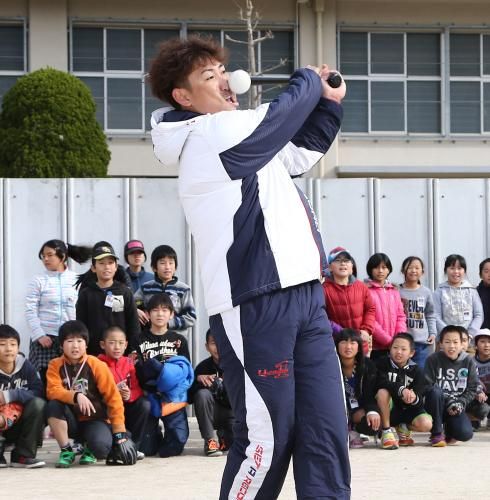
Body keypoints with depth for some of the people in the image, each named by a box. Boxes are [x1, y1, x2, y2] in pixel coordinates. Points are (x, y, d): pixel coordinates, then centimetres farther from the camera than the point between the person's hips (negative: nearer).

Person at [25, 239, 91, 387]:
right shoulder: (39, 281, 1)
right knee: (47, 381, -2)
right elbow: (30, 310, -3)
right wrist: (39, 335, -11)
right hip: (46, 338, -1)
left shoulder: (76, 280, 5)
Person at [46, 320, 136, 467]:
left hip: (95, 420, -2)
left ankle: (89, 449, 7)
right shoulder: (56, 365, -4)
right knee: (53, 405, -30)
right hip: (71, 421, 2)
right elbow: (53, 391, -19)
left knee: (101, 447, -33)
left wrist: (119, 433, -15)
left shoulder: (97, 365, -8)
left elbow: (113, 398, -9)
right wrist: (76, 396, -38)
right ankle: (66, 451, -12)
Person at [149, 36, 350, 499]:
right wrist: (310, 80, 13)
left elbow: (303, 151, 33)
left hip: (304, 297, 9)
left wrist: (328, 100, 19)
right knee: (266, 439, -9)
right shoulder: (208, 135, -8)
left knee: (327, 433, 3)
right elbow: (282, 114, -7)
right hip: (255, 307, -9)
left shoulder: (241, 136, 21)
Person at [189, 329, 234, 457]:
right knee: (202, 394, -29)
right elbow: (190, 397, -4)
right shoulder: (203, 367, -7)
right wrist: (198, 379, -23)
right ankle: (210, 440, -16)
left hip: (234, 413, -1)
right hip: (212, 416, 1)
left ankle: (223, 438, 11)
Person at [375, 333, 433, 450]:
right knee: (383, 391, -32)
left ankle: (403, 429, 9)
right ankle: (386, 431, -19)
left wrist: (414, 398, -36)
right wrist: (401, 390, -40)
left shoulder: (416, 371, -3)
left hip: (407, 409, 2)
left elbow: (420, 399, -11)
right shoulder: (382, 363, -7)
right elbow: (380, 382, -27)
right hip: (388, 409, -2)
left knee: (426, 424, -26)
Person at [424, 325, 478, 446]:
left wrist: (461, 403, -13)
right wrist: (448, 402, -20)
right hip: (437, 405, -2)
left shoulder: (468, 361, 0)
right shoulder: (433, 360, -7)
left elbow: (472, 389, 3)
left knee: (465, 434, -26)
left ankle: (447, 428, 15)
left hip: (456, 407, 2)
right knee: (435, 392, -37)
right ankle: (437, 433, -19)